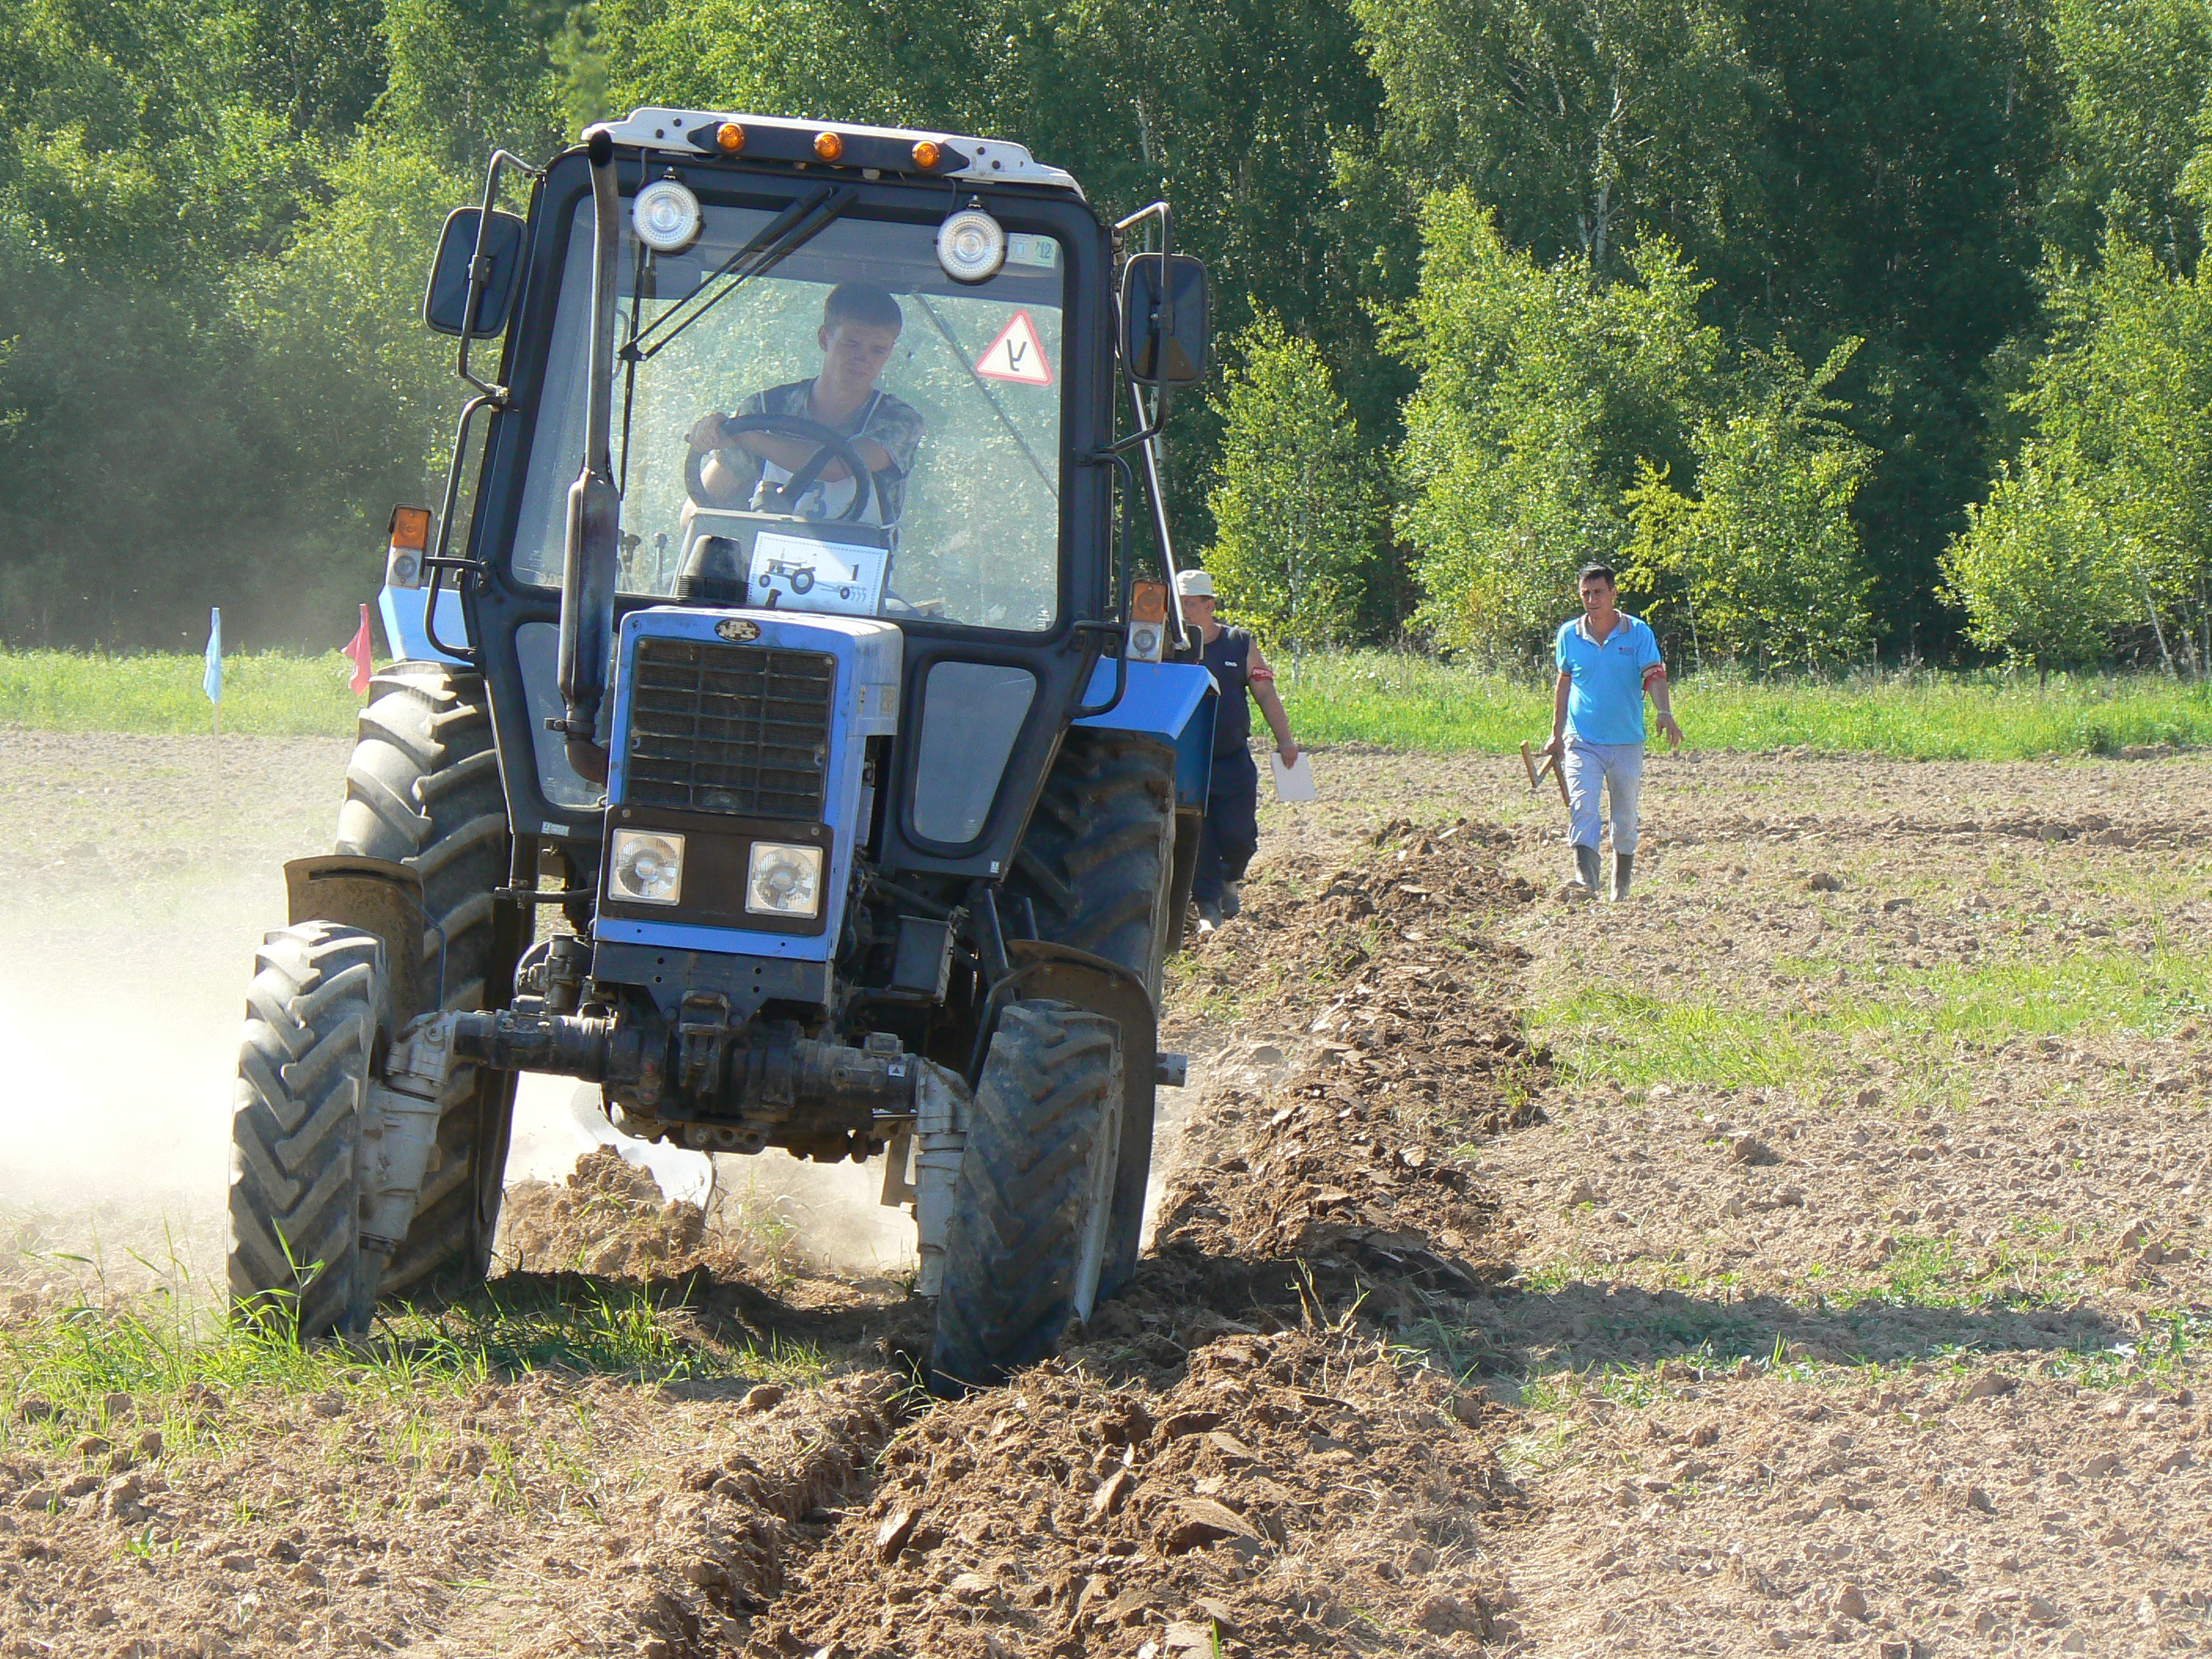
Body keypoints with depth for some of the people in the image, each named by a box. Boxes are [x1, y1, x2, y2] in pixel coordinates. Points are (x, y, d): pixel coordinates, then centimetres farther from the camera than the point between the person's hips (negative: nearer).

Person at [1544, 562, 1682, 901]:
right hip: (1582, 742, 0)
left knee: (1626, 821, 10)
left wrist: (1665, 714, -29)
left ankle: (1621, 892, 24)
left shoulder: (1638, 632, -3)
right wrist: (1556, 733, 16)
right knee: (1582, 809, -20)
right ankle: (1585, 880, -32)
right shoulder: (1569, 634, 3)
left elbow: (1654, 675, -12)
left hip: (1627, 742, 0)